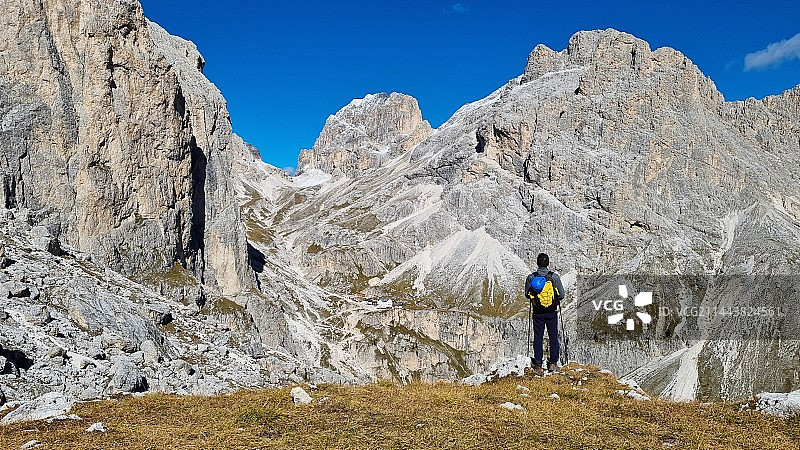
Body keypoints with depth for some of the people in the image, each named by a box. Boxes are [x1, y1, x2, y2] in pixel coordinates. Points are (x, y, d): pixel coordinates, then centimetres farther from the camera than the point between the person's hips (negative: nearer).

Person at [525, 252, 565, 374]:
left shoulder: (531, 278, -10)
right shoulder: (554, 277, -11)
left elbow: (527, 294, 2)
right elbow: (561, 295, -4)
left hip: (538, 313, 0)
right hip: (552, 312, 0)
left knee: (538, 337, 9)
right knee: (553, 336, 13)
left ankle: (538, 365, 9)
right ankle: (553, 363, 18)